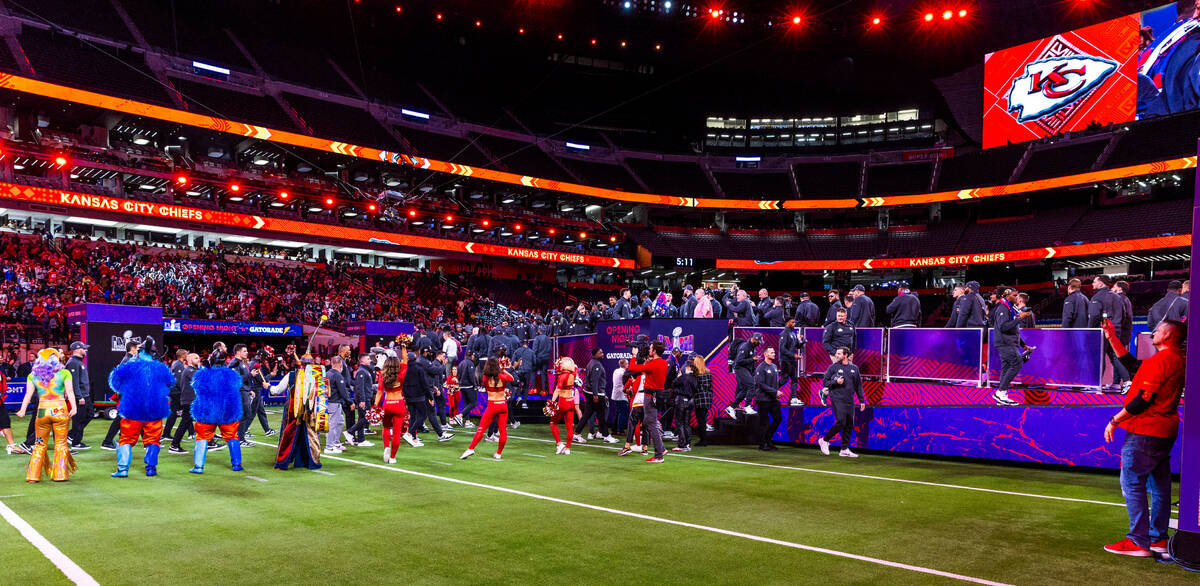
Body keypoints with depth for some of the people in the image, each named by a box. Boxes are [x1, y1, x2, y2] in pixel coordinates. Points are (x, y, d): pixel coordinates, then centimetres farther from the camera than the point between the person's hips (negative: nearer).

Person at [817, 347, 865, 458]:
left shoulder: (854, 368, 12)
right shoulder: (833, 367, 2)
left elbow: (858, 385, 16)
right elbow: (825, 382, 3)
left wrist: (862, 401, 13)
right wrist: (836, 382, -14)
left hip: (850, 401, 5)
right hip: (837, 399, -5)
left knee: (849, 425, 4)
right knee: (841, 422, -14)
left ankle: (845, 449, 11)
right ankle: (824, 440, 3)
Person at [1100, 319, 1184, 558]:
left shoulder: (1160, 360, -17)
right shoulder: (1176, 360, 14)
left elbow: (1143, 399, -21)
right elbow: (1132, 364, 22)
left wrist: (1115, 421, -13)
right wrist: (1112, 337, 22)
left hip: (1145, 432, -10)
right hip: (1164, 432, 10)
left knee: (1132, 483, -6)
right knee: (1159, 486, 14)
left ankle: (1139, 541, -5)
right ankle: (1159, 539, 22)